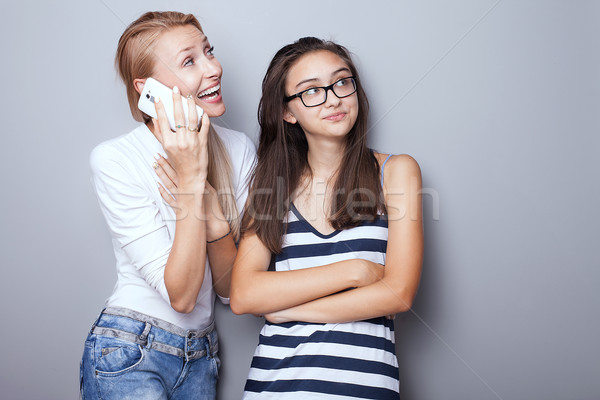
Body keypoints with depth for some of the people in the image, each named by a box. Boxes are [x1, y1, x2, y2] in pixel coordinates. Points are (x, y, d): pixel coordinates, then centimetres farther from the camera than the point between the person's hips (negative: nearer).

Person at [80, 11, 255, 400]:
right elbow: (180, 295, -19)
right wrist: (192, 178, -23)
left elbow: (230, 288, -1)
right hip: (128, 358, -5)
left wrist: (216, 222, -20)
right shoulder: (115, 159, -16)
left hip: (201, 355, 5)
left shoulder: (239, 148, -3)